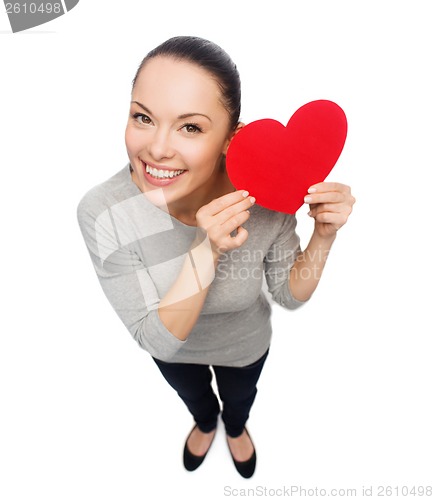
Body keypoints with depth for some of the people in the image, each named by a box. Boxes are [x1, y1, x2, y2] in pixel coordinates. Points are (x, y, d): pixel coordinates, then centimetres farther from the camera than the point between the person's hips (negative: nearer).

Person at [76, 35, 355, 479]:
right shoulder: (100, 212, -37)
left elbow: (290, 296, -18)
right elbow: (158, 339, -31)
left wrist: (324, 236, -36)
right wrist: (206, 251, -47)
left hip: (246, 344, 1)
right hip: (173, 351, 1)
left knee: (240, 398, 37)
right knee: (193, 397, 38)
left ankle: (236, 428, 77)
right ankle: (205, 423, 78)